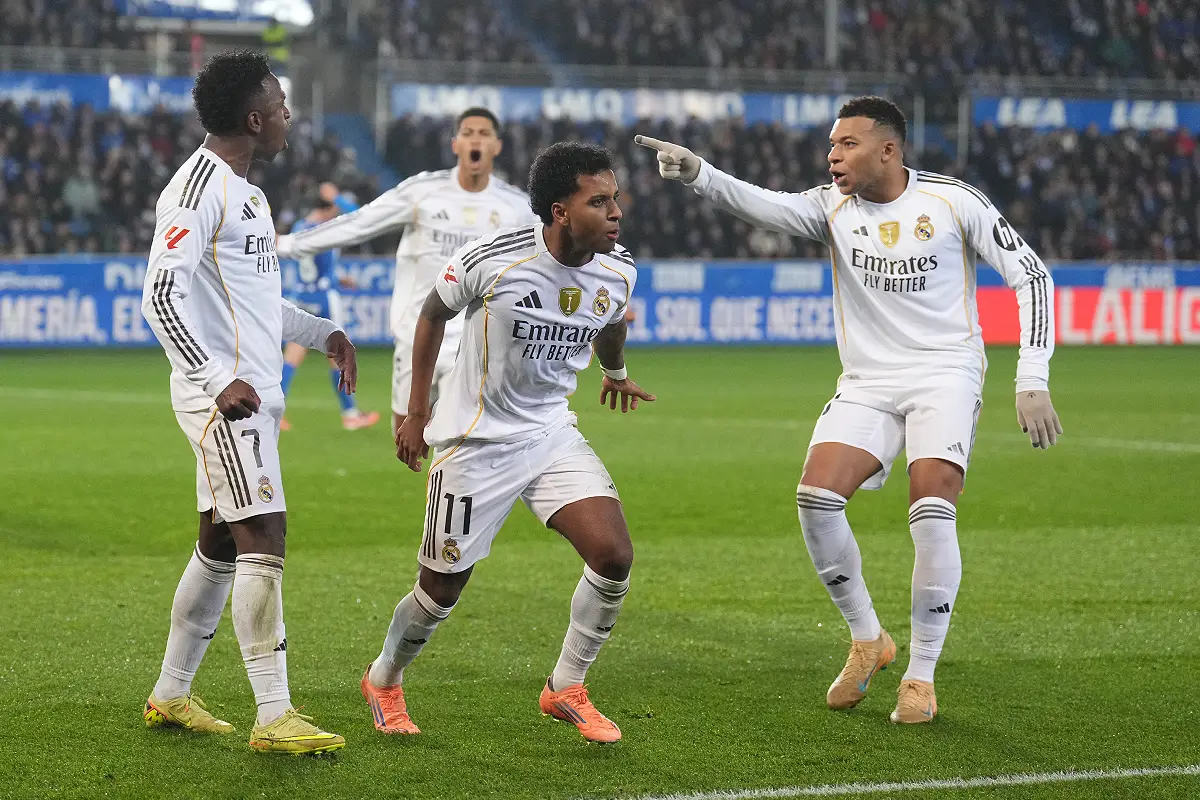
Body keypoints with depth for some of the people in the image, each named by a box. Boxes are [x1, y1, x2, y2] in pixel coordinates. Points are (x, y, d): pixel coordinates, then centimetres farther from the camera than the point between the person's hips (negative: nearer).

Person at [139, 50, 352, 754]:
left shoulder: (243, 190, 19)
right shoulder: (200, 185, -13)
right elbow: (162, 295, -20)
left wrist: (321, 333, 24)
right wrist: (220, 380, -25)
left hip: (253, 393, 10)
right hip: (224, 394, -10)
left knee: (221, 545, 14)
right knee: (265, 540, -15)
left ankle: (171, 695, 25)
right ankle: (274, 717, -16)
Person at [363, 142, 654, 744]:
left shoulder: (618, 272, -8)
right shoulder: (492, 260, -21)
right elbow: (433, 314, -2)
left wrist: (615, 373, 38)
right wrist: (417, 412, 3)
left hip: (552, 433, 4)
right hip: (476, 441, -4)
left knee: (614, 556, -15)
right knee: (442, 591, 5)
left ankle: (566, 688, 5)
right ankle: (384, 681, 34)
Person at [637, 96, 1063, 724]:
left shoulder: (953, 201, -5)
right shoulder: (833, 206, 0)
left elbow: (1030, 276, -1)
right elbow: (765, 206, -19)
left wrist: (1033, 382, -9)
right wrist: (697, 174, -39)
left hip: (945, 373, -3)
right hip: (867, 382, 3)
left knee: (931, 514, -21)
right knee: (816, 496, -18)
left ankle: (921, 676, -4)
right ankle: (867, 640, 5)